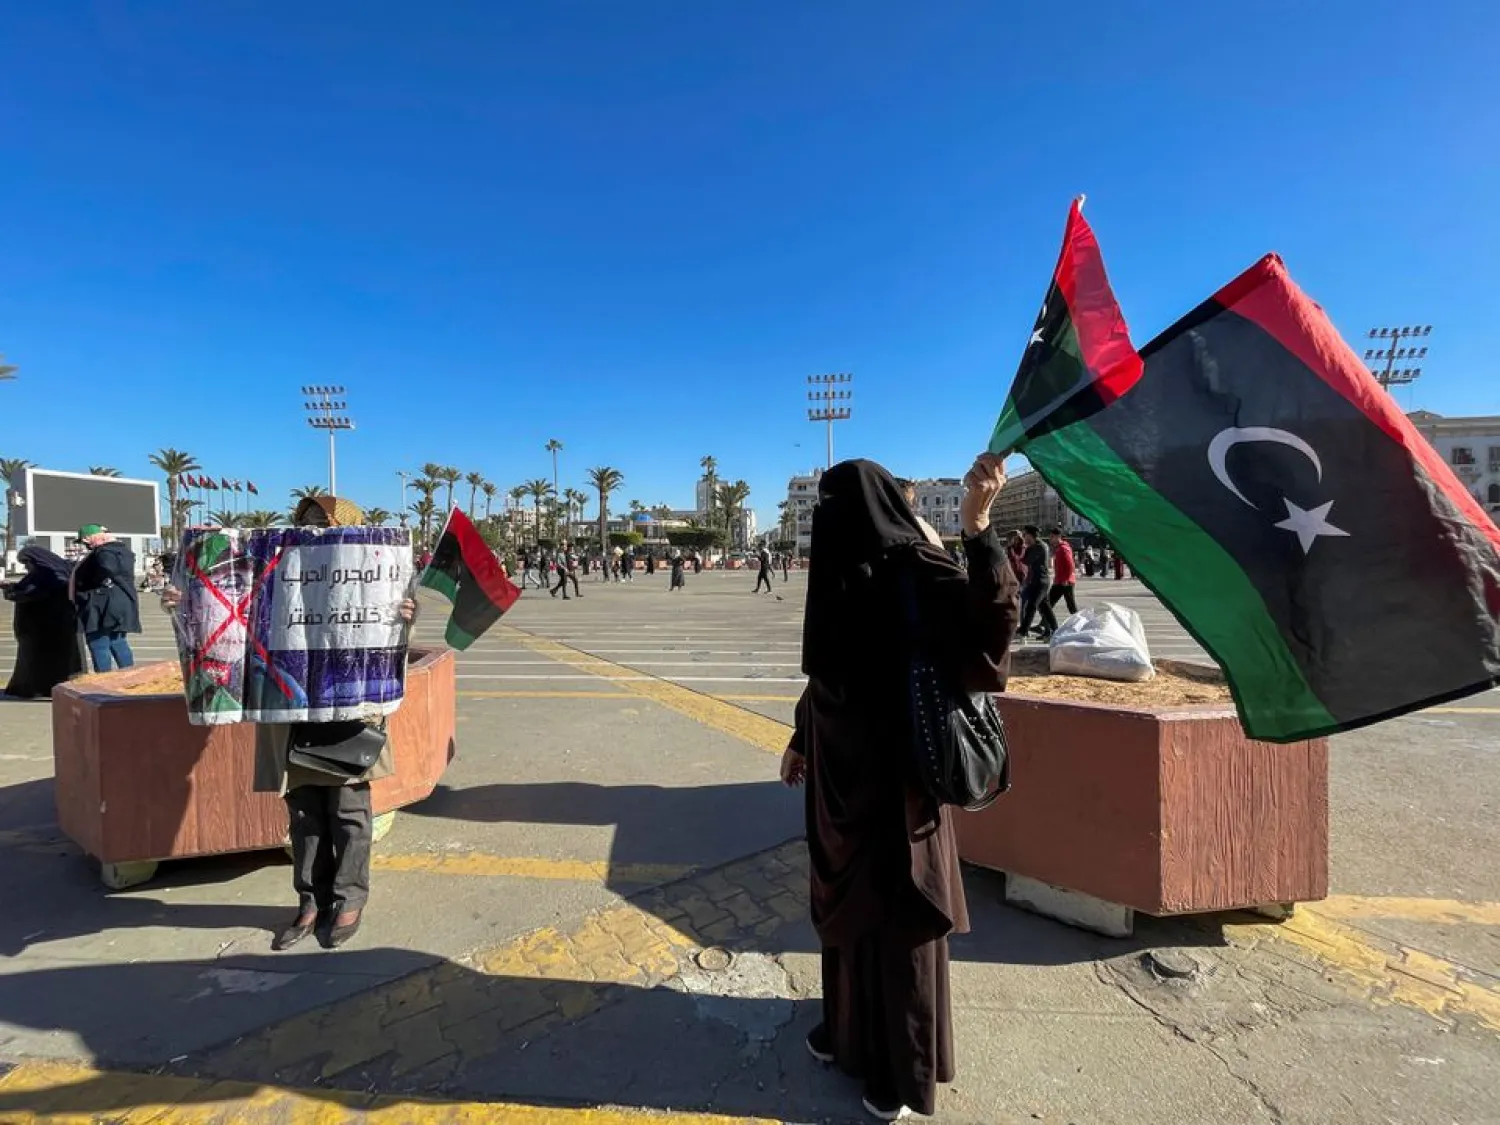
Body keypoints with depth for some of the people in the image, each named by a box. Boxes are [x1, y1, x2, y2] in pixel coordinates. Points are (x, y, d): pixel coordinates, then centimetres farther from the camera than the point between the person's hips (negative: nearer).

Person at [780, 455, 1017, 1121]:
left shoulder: (915, 568, -17)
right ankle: (850, 1029, 46)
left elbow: (990, 622, -35)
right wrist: (801, 740, 21)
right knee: (846, 905, 22)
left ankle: (903, 1067, 32)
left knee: (897, 915, 9)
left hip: (895, 771, -8)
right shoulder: (839, 574, 7)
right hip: (841, 768, 8)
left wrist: (977, 527, -46)